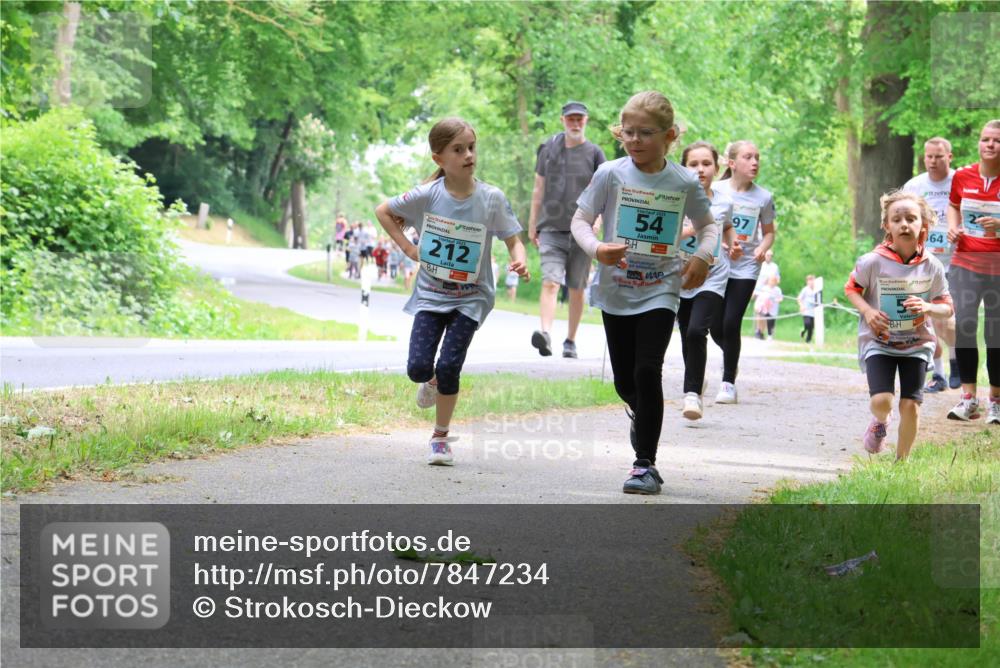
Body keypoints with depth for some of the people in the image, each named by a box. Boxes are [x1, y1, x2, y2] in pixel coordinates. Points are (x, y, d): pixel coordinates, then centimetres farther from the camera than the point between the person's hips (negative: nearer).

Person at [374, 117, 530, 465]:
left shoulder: (492, 199, -11)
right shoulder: (427, 195, -10)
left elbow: (513, 240, -7)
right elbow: (383, 211, 5)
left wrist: (520, 261, -29)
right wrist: (407, 247, -4)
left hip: (470, 297, -1)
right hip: (430, 294, 1)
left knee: (449, 366, -12)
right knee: (418, 367, -9)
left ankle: (441, 437, 8)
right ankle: (432, 382, 30)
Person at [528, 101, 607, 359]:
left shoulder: (594, 153, 5)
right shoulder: (548, 149, 9)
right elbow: (539, 188, 15)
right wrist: (532, 223, 13)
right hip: (551, 229, 0)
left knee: (576, 289, 7)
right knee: (550, 282, -17)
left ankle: (570, 341, 17)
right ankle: (545, 333, -31)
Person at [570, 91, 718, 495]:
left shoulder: (685, 182, -2)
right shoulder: (611, 174, -5)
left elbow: (707, 224, 13)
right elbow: (580, 220, -2)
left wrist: (703, 255, -7)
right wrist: (596, 249, -22)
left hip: (660, 291, -2)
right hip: (616, 291, 2)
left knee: (647, 371, -16)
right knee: (624, 381, 10)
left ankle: (645, 464, -8)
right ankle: (642, 416, 46)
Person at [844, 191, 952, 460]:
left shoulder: (931, 266, -7)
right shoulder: (873, 262, -14)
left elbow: (947, 306, 2)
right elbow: (851, 288, 3)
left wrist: (928, 307, -20)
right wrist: (867, 311, -16)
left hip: (916, 343, 2)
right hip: (878, 341, -2)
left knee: (911, 406, -3)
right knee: (881, 401, -17)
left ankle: (901, 460, 19)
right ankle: (880, 421, 22)